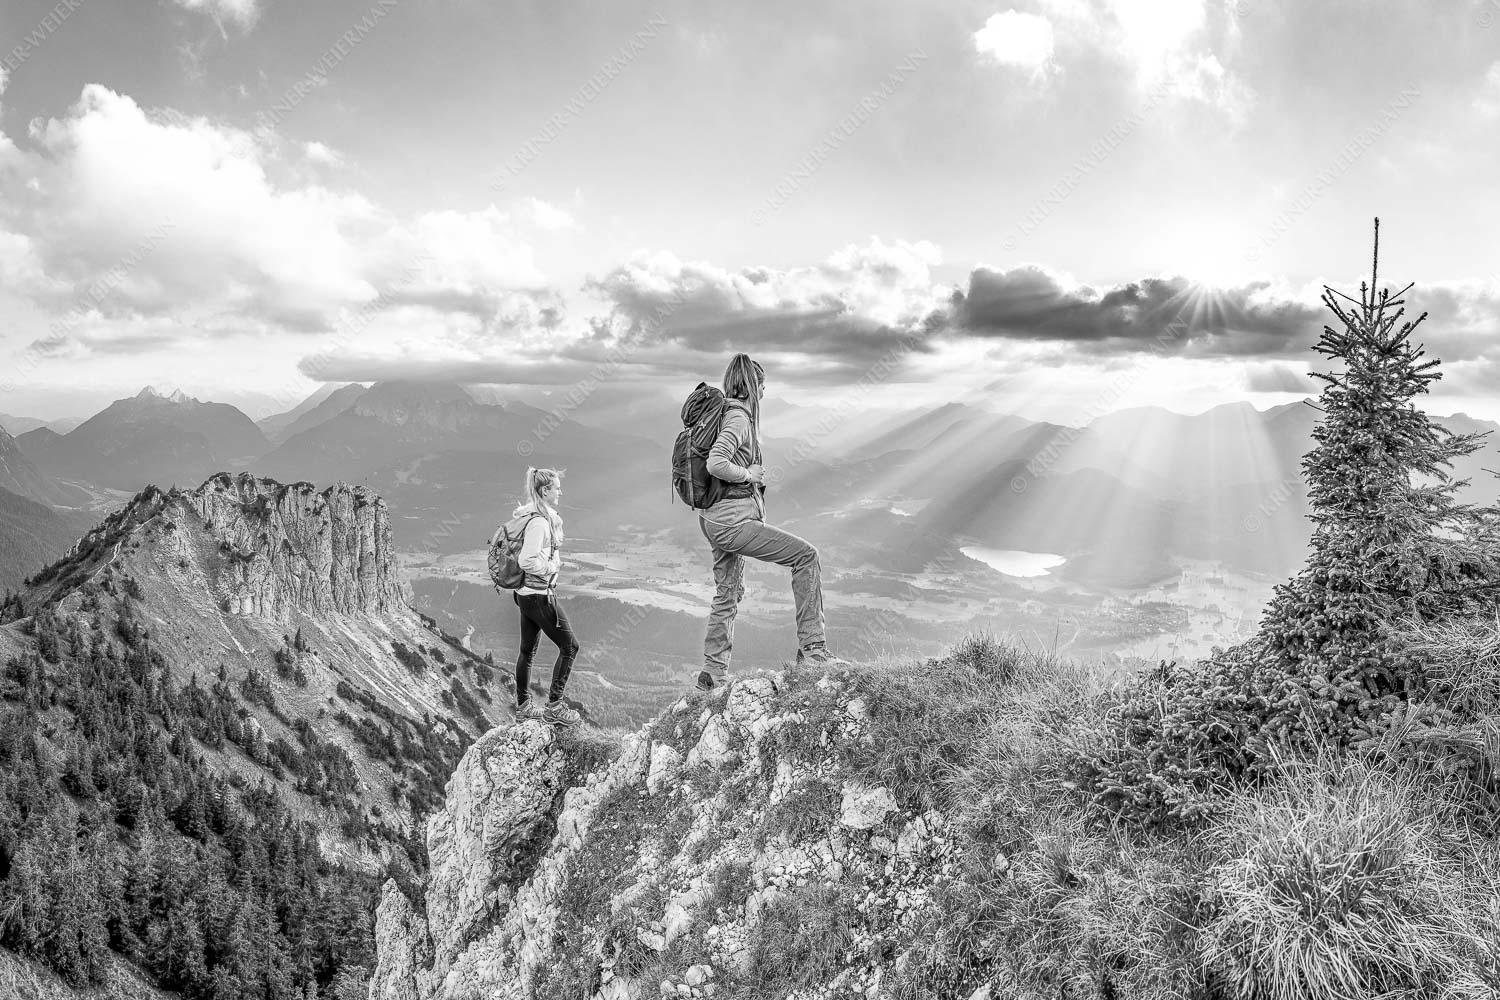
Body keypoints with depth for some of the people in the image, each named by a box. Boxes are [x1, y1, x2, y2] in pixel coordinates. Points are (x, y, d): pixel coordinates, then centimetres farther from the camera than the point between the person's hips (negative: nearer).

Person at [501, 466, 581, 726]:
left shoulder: (527, 515, 7)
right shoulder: (538, 522, -23)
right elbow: (527, 561, -30)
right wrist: (552, 566, -14)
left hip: (525, 593, 10)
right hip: (539, 595, -10)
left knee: (527, 649, 18)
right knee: (570, 646, 0)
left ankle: (523, 707, 30)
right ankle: (554, 708, 4)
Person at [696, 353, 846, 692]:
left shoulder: (725, 412, 14)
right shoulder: (739, 419, -15)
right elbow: (716, 464, -30)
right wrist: (748, 474, -14)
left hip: (715, 519, 11)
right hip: (732, 520, -11)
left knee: (728, 591, 20)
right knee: (805, 555, -7)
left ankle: (712, 671, 27)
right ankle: (811, 647, -7)